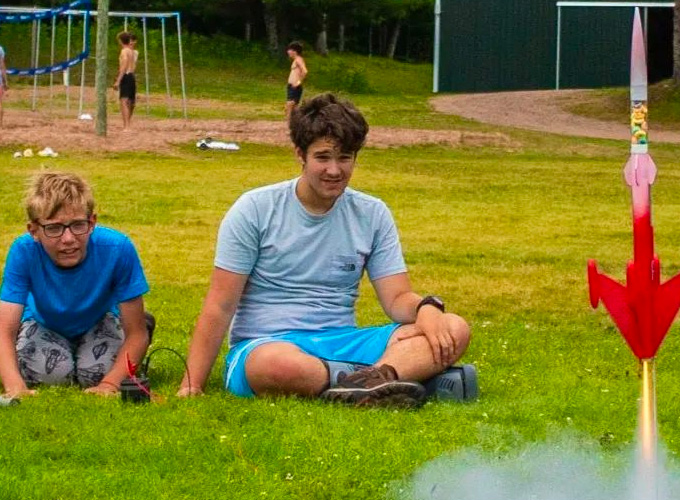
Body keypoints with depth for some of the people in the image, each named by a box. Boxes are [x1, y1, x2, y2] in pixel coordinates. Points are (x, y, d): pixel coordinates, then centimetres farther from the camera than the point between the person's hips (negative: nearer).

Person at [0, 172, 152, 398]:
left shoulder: (117, 249, -36)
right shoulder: (24, 251, -35)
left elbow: (136, 333, -27)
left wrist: (110, 384, -41)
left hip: (98, 322, 0)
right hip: (43, 324, 0)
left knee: (94, 375, -25)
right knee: (53, 373, -26)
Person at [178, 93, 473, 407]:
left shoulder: (373, 215, 11)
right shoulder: (255, 209, 0)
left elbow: (397, 298, 7)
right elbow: (220, 307, -2)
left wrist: (426, 309, -18)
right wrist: (191, 387, -11)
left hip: (340, 344, 4)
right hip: (263, 344, -4)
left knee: (454, 331, -20)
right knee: (279, 364, -44)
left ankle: (375, 377, -46)